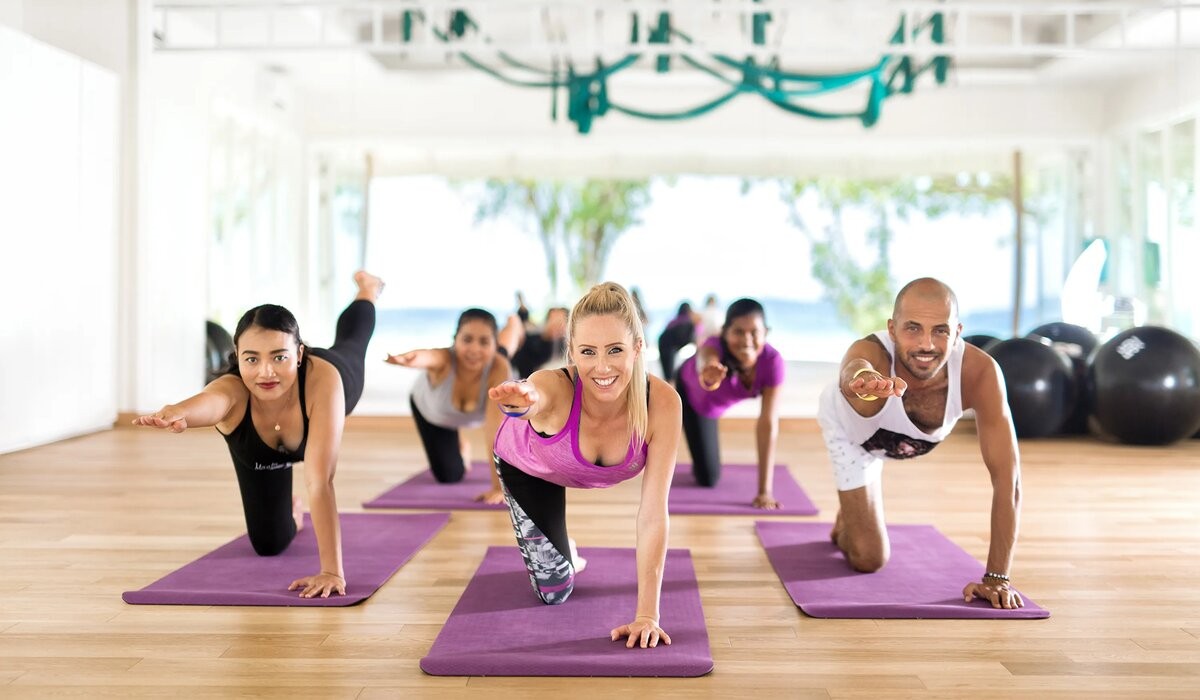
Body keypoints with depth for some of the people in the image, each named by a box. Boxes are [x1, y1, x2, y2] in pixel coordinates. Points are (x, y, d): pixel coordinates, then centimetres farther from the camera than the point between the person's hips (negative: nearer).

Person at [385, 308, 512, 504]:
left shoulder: (498, 368, -41)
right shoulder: (444, 359, -44)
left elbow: (496, 429, -42)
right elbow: (428, 356, -69)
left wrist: (498, 486, -44)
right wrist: (410, 358, -93)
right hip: (431, 409, -1)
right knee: (448, 476, 1)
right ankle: (459, 446, 35)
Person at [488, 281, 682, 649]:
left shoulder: (662, 402, -41)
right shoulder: (556, 388, -45)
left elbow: (653, 513, -39)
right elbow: (532, 396, -71)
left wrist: (647, 613, -41)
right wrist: (521, 402, -95)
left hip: (602, 471, 2)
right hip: (529, 464, -1)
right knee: (554, 591, 8)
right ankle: (560, 548, 39)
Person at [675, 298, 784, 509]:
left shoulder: (773, 361, -40)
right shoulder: (715, 347, -46)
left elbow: (768, 424, -39)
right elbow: (706, 359, -72)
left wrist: (765, 490, -40)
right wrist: (709, 376, -98)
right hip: (692, 388, -2)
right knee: (708, 478, 5)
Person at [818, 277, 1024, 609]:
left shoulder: (980, 372, -42)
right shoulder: (870, 354, -48)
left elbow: (1006, 475, -39)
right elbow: (855, 369, -74)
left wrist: (998, 576, -41)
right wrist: (866, 381, -99)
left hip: (909, 437, 3)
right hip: (851, 429, -3)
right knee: (869, 558, -1)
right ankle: (847, 520, 31)